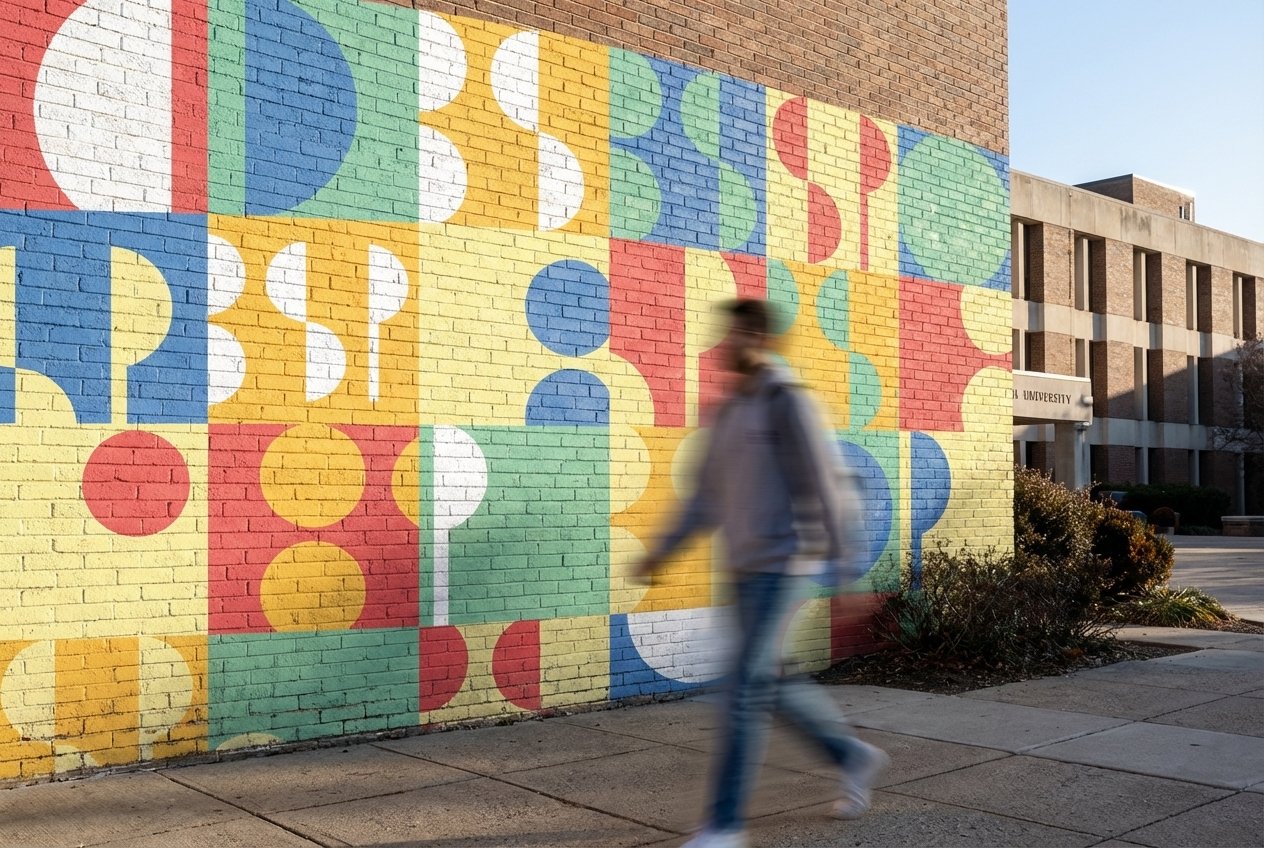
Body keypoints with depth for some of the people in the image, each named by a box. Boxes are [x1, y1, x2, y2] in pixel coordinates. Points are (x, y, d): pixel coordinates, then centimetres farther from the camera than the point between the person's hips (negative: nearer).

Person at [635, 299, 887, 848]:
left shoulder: (789, 401, -12)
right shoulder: (728, 411, 14)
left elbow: (828, 484, -15)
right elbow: (708, 495, 17)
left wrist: (844, 564, -16)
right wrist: (664, 550, 12)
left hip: (782, 567, -9)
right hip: (745, 570, 9)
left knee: (744, 690, -10)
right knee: (773, 684, 14)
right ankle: (854, 756, 35)